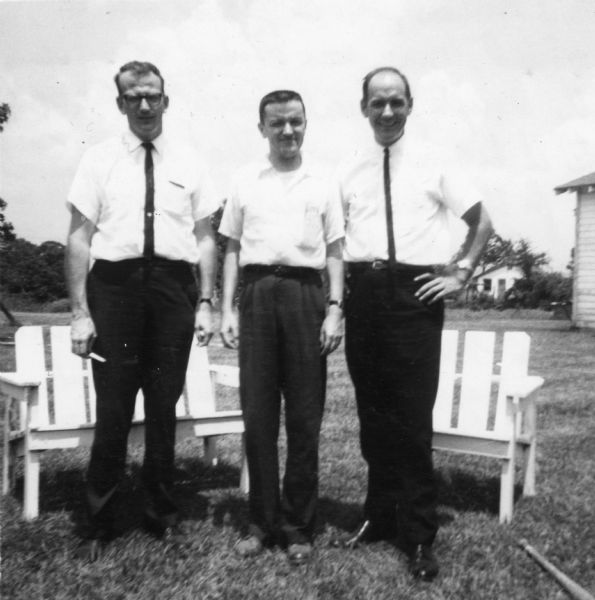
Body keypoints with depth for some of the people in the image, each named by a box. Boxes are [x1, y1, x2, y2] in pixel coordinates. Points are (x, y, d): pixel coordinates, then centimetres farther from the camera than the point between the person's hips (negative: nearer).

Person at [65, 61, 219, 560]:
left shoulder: (189, 163, 9)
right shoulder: (99, 160, 4)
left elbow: (205, 238, 8)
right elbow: (79, 239, 1)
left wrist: (206, 303, 1)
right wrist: (80, 312, -6)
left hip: (173, 285, 2)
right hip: (114, 283, -1)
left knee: (165, 406, 11)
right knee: (113, 407, 3)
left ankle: (162, 512, 28)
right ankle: (99, 521, 21)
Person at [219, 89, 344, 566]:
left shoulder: (323, 185, 11)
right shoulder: (245, 181, 13)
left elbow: (335, 253, 9)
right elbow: (233, 250, 13)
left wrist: (335, 309, -2)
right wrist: (227, 308, 4)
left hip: (305, 293, -1)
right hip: (257, 293, 1)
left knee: (305, 416, 2)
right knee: (257, 414, 3)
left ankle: (298, 526, 15)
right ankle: (262, 521, 16)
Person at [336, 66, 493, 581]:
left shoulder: (433, 167, 6)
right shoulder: (348, 172, 12)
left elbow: (482, 221, 12)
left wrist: (460, 272, 3)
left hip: (416, 291, -3)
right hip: (364, 292, 3)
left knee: (413, 418, -2)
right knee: (372, 414, 10)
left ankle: (419, 535, 12)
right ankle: (381, 515, 26)